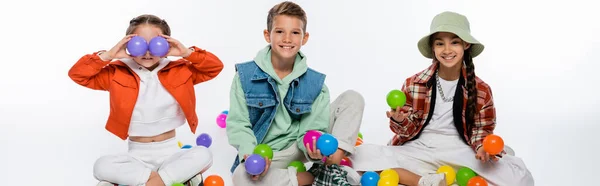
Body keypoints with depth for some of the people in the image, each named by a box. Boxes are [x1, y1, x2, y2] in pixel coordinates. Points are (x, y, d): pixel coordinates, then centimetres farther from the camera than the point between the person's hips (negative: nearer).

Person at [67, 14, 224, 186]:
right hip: (137, 155, 0)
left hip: (170, 152, 0)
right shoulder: (117, 73, -1)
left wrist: (187, 53, -17)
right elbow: (77, 74, -5)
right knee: (101, 166, -30)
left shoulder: (180, 71, 0)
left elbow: (216, 67, -3)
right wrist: (108, 55, -17)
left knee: (203, 155, -31)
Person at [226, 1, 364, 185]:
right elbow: (238, 123, -11)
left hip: (299, 147, 2)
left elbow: (313, 129, -9)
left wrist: (314, 147, -34)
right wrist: (251, 154, -31)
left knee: (353, 98, -7)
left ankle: (331, 167, -22)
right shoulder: (245, 75, -10)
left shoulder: (315, 82, -6)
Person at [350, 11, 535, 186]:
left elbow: (481, 130, 9)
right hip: (419, 152, 0)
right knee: (363, 154, -24)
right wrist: (400, 121, -21)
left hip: (459, 155, 1)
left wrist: (482, 146, -14)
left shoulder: (481, 90, 0)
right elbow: (409, 131, 3)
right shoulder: (413, 84, -1)